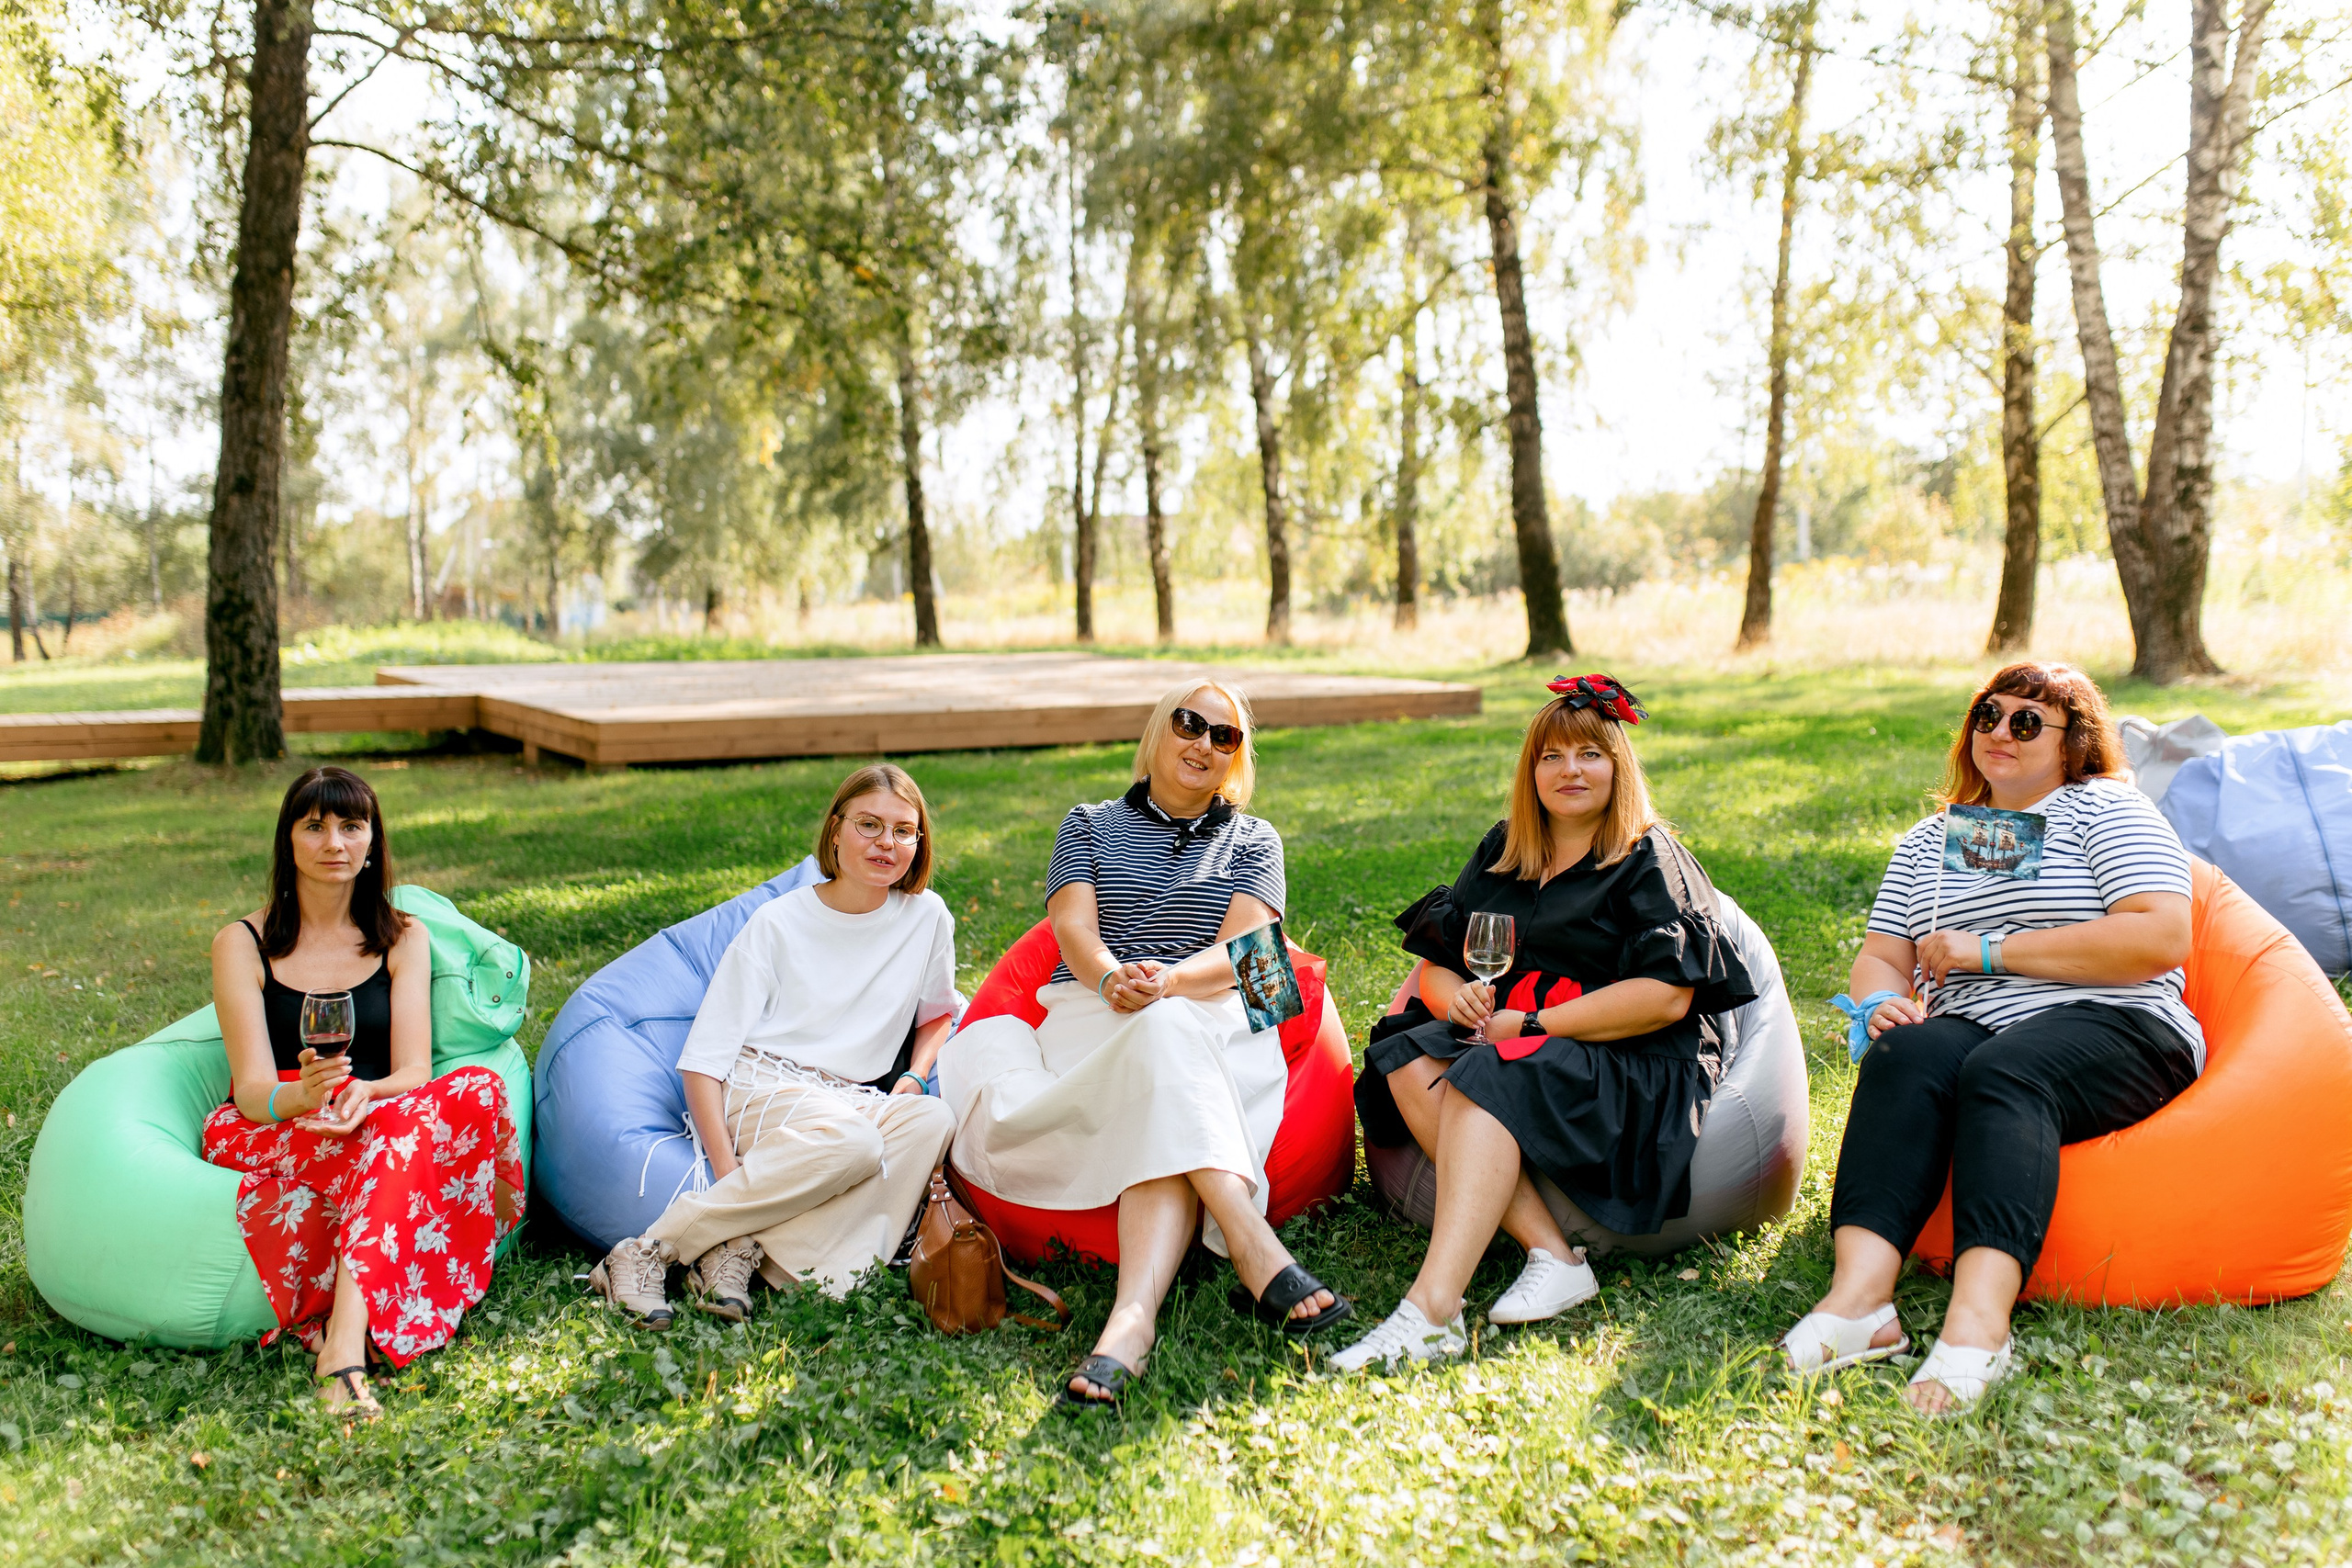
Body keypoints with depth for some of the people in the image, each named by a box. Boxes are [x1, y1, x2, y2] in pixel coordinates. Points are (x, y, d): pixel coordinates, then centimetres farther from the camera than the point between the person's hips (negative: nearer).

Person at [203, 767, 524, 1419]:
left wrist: (363, 1095, -28)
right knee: (403, 1127, -35)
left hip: (386, 1127, 2)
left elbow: (413, 1071, -3)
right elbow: (252, 1090, -7)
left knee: (478, 1089, -32)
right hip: (268, 1140, -2)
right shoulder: (242, 944, 4)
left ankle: (346, 1335, -41)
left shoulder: (404, 938, 11)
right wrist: (302, 1095, -32)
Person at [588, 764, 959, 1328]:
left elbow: (938, 1012, 25)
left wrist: (912, 1080, 3)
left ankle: (745, 1247, -32)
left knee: (934, 1122, -30)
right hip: (756, 1088, -4)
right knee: (851, 1140, -37)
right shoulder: (777, 923, -2)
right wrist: (725, 1168, -20)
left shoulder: (926, 917, 6)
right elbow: (704, 1055, -6)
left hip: (853, 1101, 4)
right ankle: (648, 1250, -29)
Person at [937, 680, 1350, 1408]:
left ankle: (1133, 1314, -57)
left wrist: (1168, 979, -19)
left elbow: (1242, 950, 4)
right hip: (1094, 1022, 0)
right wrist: (1111, 978, -20)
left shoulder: (1254, 841, 21)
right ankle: (1257, 1253, -52)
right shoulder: (1090, 826, 22)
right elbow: (1073, 927, 5)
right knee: (1164, 1040, -38)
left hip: (1217, 1025, 0)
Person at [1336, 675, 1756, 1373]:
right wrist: (1455, 997, -11)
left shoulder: (1651, 861, -1)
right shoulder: (1500, 851, 17)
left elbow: (1665, 997, -14)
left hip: (1628, 1064, -6)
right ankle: (1552, 1255, -31)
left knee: (1488, 1082, -33)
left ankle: (1431, 1311, -44)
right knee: (1408, 1061, -23)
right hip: (1508, 1039, 6)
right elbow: (1434, 962, 14)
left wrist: (1531, 1024, -17)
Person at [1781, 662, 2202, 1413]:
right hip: (1971, 1028, 3)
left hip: (2116, 1030, -3)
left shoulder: (2103, 809, 8)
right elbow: (1879, 958, 18)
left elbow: (2162, 938, -8)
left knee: (2001, 1072, -35)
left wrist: (1989, 951, -9)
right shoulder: (1929, 841, 23)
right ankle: (1858, 1295, -46)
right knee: (1904, 1056, -30)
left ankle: (1977, 1319, -51)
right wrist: (1881, 1001, -8)